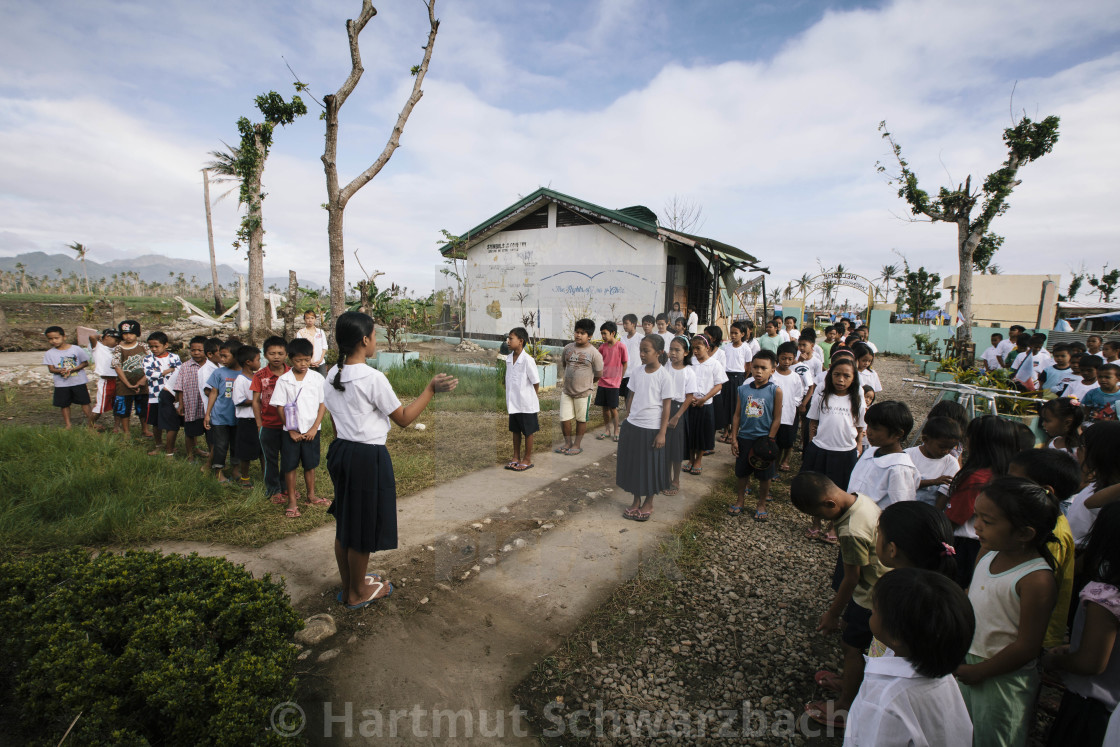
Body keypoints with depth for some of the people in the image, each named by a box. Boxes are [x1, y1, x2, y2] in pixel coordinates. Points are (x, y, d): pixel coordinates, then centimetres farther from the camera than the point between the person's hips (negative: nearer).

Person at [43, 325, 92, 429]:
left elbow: (85, 363, -2)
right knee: (64, 405, 10)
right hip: (61, 384, 2)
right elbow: (51, 369, -1)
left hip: (78, 382, -2)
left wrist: (72, 370, -17)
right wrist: (60, 371, -24)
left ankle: (91, 423, 8)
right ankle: (67, 425, 23)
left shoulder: (76, 349, -4)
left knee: (84, 402, 1)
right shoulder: (49, 353, 1)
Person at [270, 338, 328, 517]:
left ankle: (311, 495, 29)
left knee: (310, 465, 12)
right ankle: (292, 501, 19)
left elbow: (323, 404, -1)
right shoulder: (283, 381, -4)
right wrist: (291, 431, -7)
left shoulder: (317, 378, -3)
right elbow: (280, 407, -3)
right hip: (291, 431, 0)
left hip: (311, 431, 0)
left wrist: (314, 428, -8)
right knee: (290, 466, 7)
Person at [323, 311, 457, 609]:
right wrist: (431, 389, -9)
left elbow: (335, 422, 12)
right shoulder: (373, 378, -18)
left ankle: (348, 586, 37)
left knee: (345, 523, 19)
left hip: (340, 451, 8)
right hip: (368, 456, -8)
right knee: (364, 526, 8)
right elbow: (403, 419, -13)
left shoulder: (333, 375, 5)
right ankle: (357, 593, 26)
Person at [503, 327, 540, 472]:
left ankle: (527, 460, 20)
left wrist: (535, 398, -3)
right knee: (515, 431, 16)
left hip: (526, 404, -7)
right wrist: (508, 401, 14)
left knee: (528, 432, 8)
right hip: (513, 403, 7)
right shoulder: (508, 358, 3)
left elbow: (536, 382, -12)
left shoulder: (527, 360, -18)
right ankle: (516, 458, 30)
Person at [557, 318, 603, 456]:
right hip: (567, 391, 4)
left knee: (581, 420, 10)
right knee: (564, 419, 6)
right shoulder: (568, 348, 2)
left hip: (583, 393, -4)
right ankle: (568, 443, 27)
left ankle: (577, 445, 26)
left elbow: (598, 374, -2)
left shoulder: (594, 353, -10)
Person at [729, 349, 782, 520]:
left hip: (763, 439, -2)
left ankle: (761, 504, 32)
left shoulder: (776, 390, -10)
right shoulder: (743, 389, -3)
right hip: (744, 437, 3)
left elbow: (777, 418, -8)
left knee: (765, 475, 12)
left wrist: (769, 440, -11)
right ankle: (740, 499, 37)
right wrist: (734, 439, 0)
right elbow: (737, 415, 2)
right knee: (742, 472, 17)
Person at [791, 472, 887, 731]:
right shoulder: (861, 499, -10)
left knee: (852, 647, 8)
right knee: (850, 625, 24)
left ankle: (844, 707, 27)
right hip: (880, 583, 8)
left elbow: (851, 579, -21)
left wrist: (832, 614, -5)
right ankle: (849, 679, 46)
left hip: (871, 596, -8)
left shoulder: (852, 532, -36)